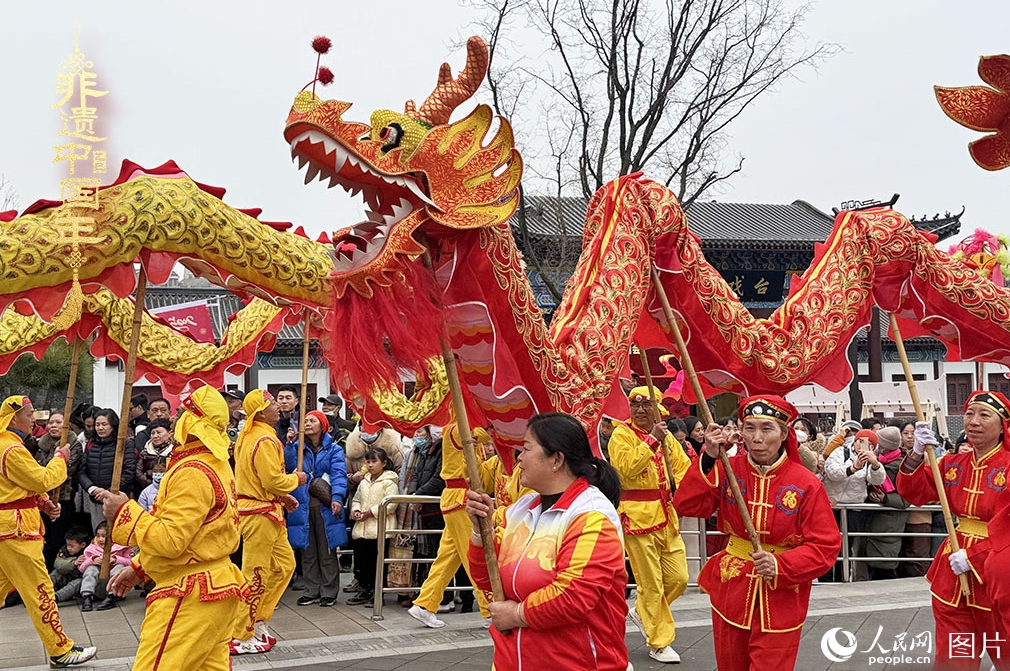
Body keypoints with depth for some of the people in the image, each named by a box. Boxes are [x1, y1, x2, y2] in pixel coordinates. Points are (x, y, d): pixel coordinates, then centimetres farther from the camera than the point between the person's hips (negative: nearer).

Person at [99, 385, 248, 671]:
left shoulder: (192, 473, -19)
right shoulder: (217, 464, 12)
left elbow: (170, 540, -21)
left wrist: (124, 511, -11)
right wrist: (139, 568, 20)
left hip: (191, 597, -10)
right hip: (216, 587, 10)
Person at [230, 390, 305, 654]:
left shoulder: (249, 435, 13)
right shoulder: (264, 440, -19)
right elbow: (273, 480, -24)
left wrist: (283, 496, 14)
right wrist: (296, 479, -5)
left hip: (268, 513, 10)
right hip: (259, 515, -10)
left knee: (284, 565, 16)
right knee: (254, 576, -3)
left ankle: (258, 622, 22)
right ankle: (240, 637, 6)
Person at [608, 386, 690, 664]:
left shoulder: (666, 435, 13)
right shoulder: (621, 434, -6)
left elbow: (684, 466, 17)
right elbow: (627, 467, -20)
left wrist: (677, 489, -2)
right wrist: (652, 440, -22)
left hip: (667, 516, 6)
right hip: (638, 516, -6)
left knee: (679, 578, 8)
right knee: (651, 584, 1)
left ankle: (643, 612, 32)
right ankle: (659, 643, 15)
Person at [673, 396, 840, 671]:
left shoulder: (806, 484, -11)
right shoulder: (728, 470, -4)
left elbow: (826, 547, -11)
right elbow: (687, 505, -14)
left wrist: (780, 565, -25)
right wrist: (709, 459, -23)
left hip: (780, 599, -3)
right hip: (730, 591, 3)